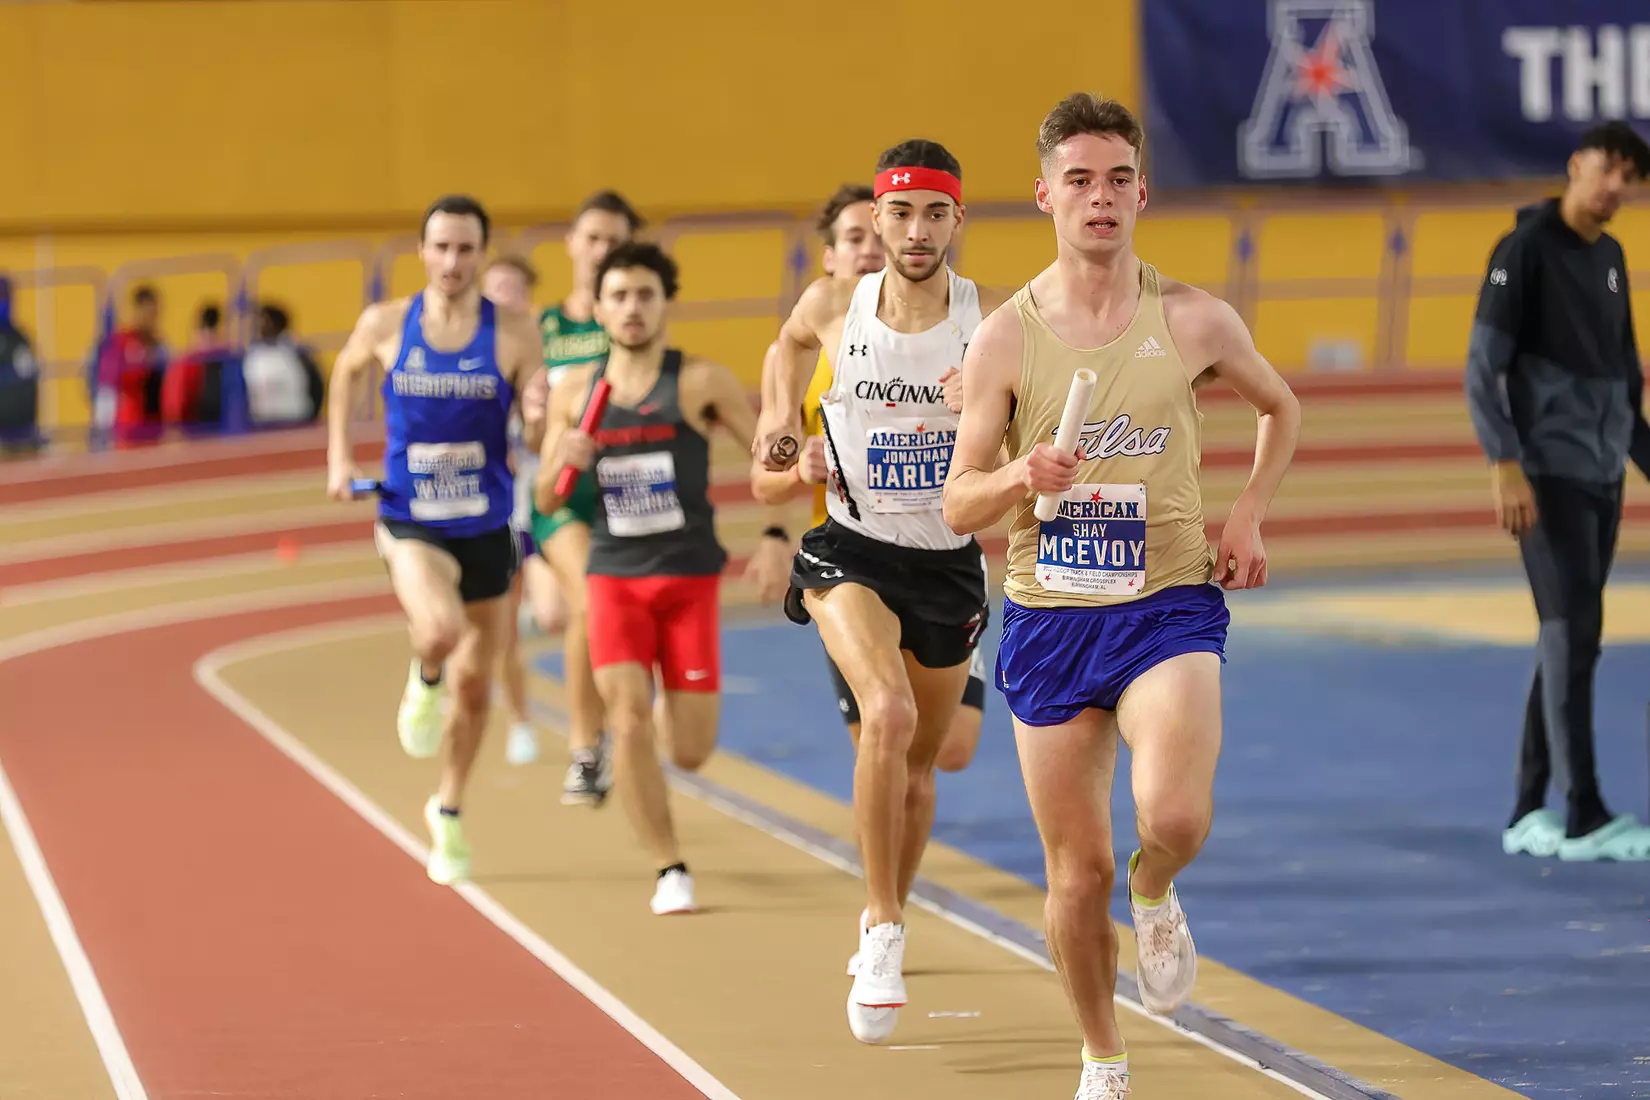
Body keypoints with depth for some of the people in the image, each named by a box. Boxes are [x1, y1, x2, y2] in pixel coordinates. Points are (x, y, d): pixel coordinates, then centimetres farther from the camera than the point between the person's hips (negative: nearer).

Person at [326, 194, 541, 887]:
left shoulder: (513, 335, -8)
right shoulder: (385, 326, -5)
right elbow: (346, 373, 16)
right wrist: (338, 456, 9)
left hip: (487, 525, 2)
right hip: (411, 523, -2)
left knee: (475, 683, 12)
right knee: (440, 630, -32)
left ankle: (448, 811, 36)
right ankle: (425, 680, 6)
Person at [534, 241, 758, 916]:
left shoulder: (700, 382, -6)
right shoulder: (573, 393, 3)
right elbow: (546, 502, 9)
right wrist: (564, 462, -11)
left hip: (690, 577, -1)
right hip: (615, 576, 1)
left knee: (690, 753, 1)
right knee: (629, 722, -18)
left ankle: (673, 706, 39)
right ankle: (669, 871, -4)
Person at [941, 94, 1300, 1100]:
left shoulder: (1194, 322, -2)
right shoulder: (1005, 339, -2)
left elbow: (1282, 410, 18)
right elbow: (957, 504, 1)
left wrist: (1249, 517, 5)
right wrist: (1020, 479, -20)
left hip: (1168, 604, -1)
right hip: (1048, 613, 1)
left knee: (1175, 814, -26)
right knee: (1077, 871, 5)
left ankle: (1157, 896, 11)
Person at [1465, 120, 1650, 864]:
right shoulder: (1526, 248, -8)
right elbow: (1483, 367, -13)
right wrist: (1505, 465, -22)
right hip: (1549, 474, -8)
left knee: (1569, 641, 8)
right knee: (1572, 634, -11)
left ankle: (1530, 814, 13)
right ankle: (1583, 818, -12)